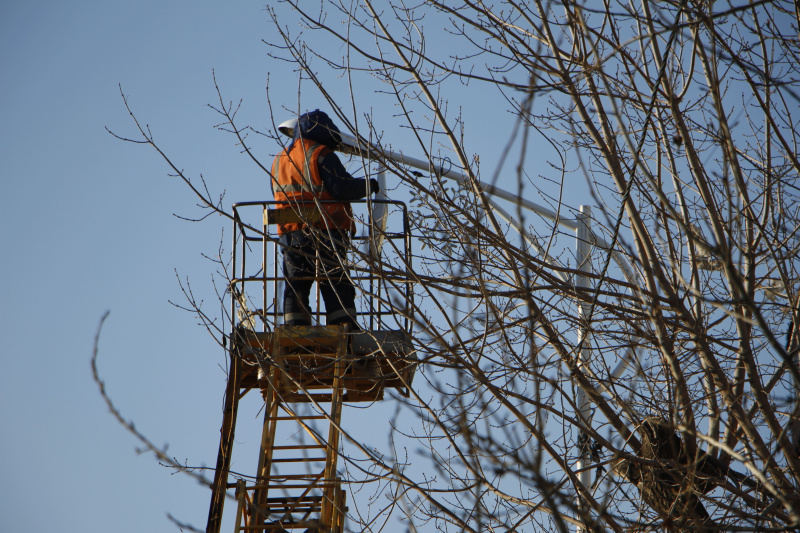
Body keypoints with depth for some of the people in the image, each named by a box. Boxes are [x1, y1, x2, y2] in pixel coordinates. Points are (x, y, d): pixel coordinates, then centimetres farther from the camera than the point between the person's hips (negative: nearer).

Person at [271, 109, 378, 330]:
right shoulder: (322, 156, -6)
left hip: (290, 235, 6)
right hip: (324, 233, -6)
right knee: (337, 285, -4)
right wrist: (369, 185, -1)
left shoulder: (280, 160, 17)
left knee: (295, 286, 7)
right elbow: (342, 188, -15)